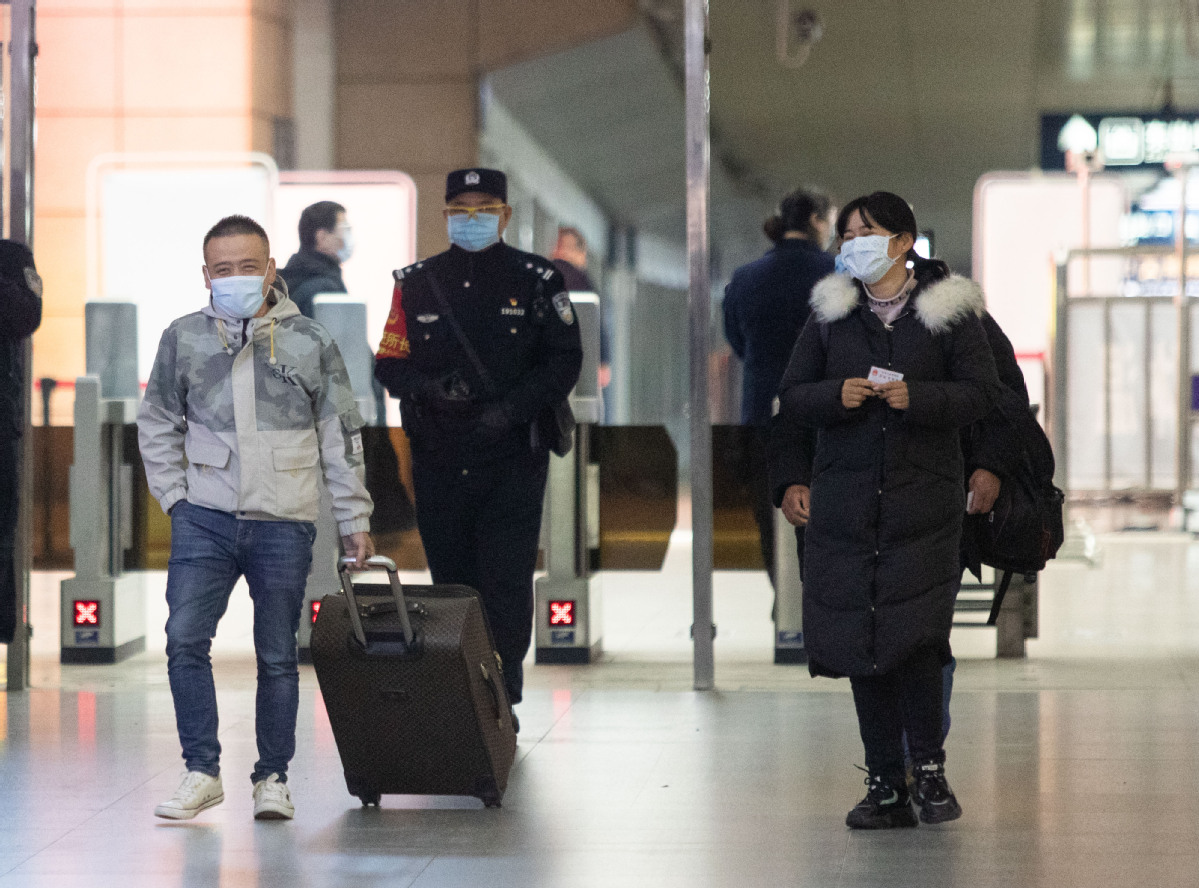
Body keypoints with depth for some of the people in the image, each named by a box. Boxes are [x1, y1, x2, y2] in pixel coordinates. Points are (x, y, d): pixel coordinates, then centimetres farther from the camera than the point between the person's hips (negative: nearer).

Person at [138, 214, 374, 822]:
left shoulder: (310, 343, 2)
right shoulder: (184, 339, 5)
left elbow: (341, 437, 7)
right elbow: (157, 425, 14)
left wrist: (354, 520, 7)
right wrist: (175, 496, 4)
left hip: (284, 526, -1)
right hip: (204, 520, 1)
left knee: (278, 657, 4)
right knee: (185, 640, -11)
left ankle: (272, 777, 16)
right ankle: (202, 772, -1)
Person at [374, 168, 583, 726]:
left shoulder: (537, 281, 2)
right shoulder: (415, 284, 9)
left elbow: (564, 360, 0)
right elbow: (390, 362, 8)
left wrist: (511, 409, -13)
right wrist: (428, 387, -13)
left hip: (512, 457, -3)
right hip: (438, 462, 3)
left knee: (505, 584, -9)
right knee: (450, 583, 7)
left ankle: (502, 698, -5)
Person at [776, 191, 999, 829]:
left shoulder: (949, 309, 3)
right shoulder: (831, 312, 11)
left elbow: (980, 393, -2)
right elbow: (792, 396, 10)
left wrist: (915, 397, -18)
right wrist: (837, 395, -11)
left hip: (922, 495, -3)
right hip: (845, 497, 3)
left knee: (914, 635, -13)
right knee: (859, 639, 1)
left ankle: (928, 768, 3)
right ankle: (884, 785, 7)